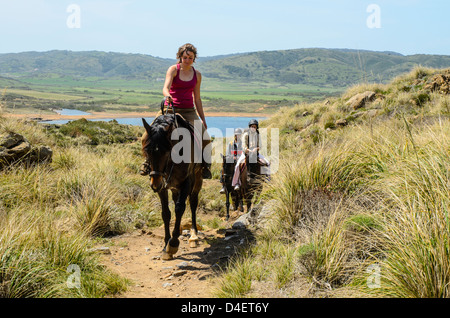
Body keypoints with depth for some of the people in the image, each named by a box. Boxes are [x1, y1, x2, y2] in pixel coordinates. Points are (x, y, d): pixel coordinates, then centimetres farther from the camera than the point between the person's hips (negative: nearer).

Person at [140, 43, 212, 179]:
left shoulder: (197, 75, 10)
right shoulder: (173, 69, 0)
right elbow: (165, 88, -16)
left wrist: (203, 119, 15)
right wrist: (168, 96, -41)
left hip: (189, 111, 3)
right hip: (171, 108, -2)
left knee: (204, 136, -15)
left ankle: (206, 166, -3)